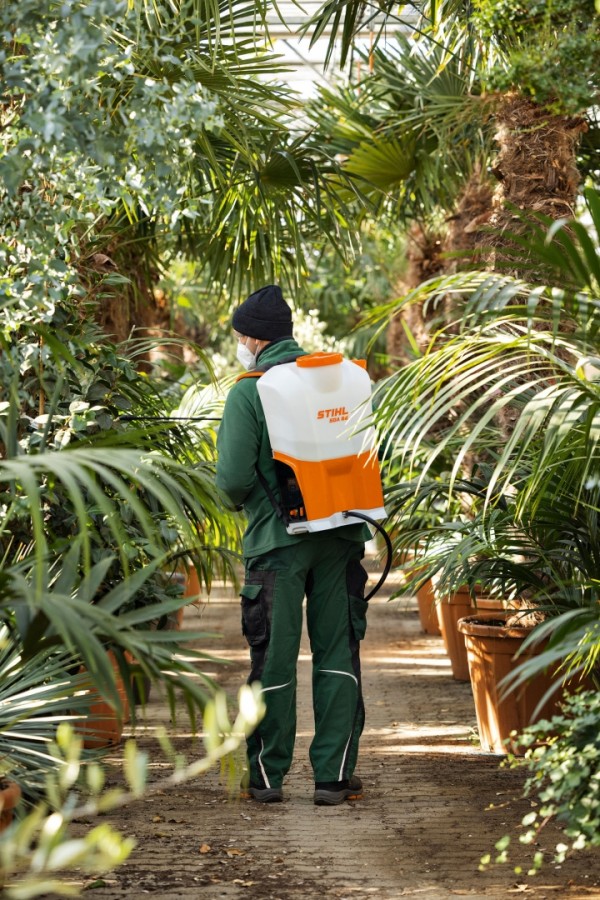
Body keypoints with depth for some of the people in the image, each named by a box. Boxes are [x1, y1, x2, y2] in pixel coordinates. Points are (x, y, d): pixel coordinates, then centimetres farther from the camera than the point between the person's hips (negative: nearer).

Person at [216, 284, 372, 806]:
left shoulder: (248, 392, -9)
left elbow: (234, 478, -13)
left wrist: (238, 497, 8)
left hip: (278, 540, -3)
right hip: (339, 535, 4)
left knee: (274, 660, 6)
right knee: (338, 654, 8)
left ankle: (268, 775, 14)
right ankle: (333, 776, 8)